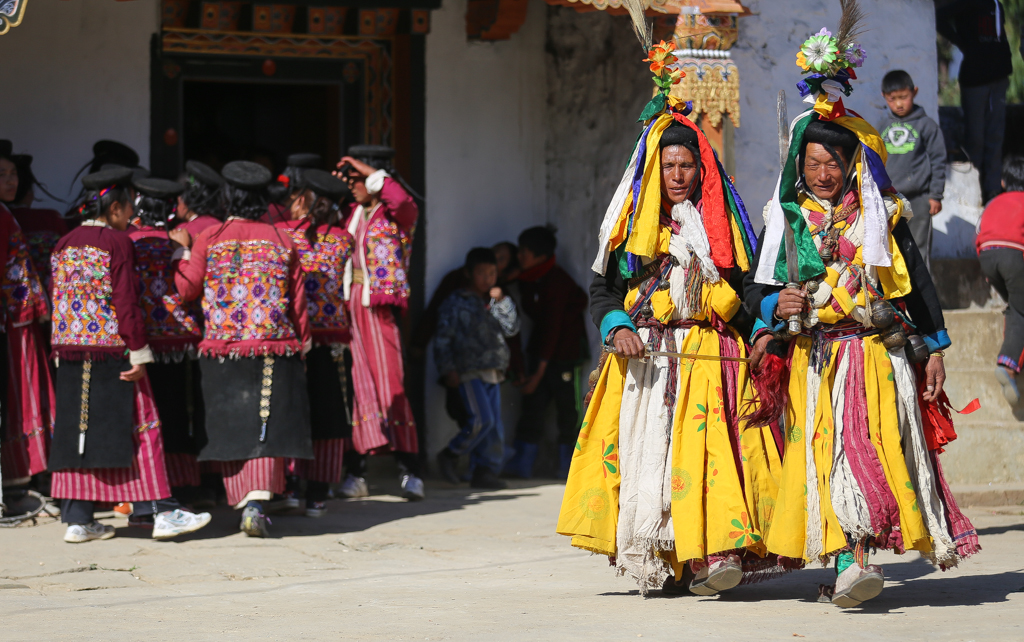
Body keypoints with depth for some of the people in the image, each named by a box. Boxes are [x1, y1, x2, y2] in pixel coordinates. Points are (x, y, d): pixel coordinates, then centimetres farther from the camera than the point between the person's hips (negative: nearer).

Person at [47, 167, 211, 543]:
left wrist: (62, 352, 19)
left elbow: (57, 300, 14)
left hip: (70, 350, 7)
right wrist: (139, 353, -11)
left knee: (74, 431, 8)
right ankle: (161, 512, -2)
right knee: (140, 427, -1)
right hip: (111, 348, -7)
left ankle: (78, 519, 8)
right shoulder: (117, 242, -9)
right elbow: (125, 302, -14)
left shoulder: (64, 245, 11)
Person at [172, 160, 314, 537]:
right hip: (275, 349, 0)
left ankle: (243, 503, 13)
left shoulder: (208, 239, -3)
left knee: (230, 429, 10)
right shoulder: (281, 240, 2)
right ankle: (257, 504, -17)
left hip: (223, 349, 0)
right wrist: (302, 343, 18)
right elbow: (298, 299, 6)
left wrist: (184, 251, 15)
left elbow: (186, 289, 1)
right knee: (266, 426, -1)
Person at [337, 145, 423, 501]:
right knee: (354, 385, 4)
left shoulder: (396, 214, -2)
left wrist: (370, 173, -11)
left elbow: (401, 199, -23)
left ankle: (409, 472, -6)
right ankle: (355, 473, 7)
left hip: (379, 307, -6)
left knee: (389, 383, -9)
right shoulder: (351, 213, 17)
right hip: (346, 305, 6)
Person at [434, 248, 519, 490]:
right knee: (481, 420, -18)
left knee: (494, 425, 2)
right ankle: (450, 455, -1)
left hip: (493, 372, 6)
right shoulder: (456, 302, 1)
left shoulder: (495, 304, 18)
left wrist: (502, 302, -2)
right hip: (468, 371, -6)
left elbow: (512, 329, 7)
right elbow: (443, 338, -2)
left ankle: (485, 471, 7)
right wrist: (448, 369, -10)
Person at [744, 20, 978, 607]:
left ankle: (854, 557, -10)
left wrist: (935, 348, 8)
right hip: (814, 359, 0)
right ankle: (847, 564, -19)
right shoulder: (785, 220, 11)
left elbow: (919, 282, 12)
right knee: (827, 453, -14)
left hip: (879, 354, 0)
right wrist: (776, 305, -10)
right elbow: (756, 289, 13)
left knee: (873, 448, -12)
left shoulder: (881, 217, 9)